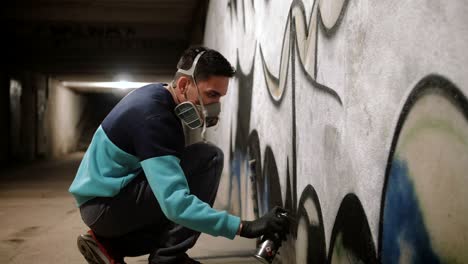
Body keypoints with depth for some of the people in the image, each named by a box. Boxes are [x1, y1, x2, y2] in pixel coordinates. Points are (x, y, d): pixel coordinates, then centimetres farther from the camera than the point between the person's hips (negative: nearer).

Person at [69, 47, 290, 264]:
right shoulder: (153, 116, -25)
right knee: (209, 158, -19)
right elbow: (175, 203, -34)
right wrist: (244, 227, -34)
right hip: (105, 204, -10)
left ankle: (109, 243, 15)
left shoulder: (155, 95, 4)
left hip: (103, 199, 10)